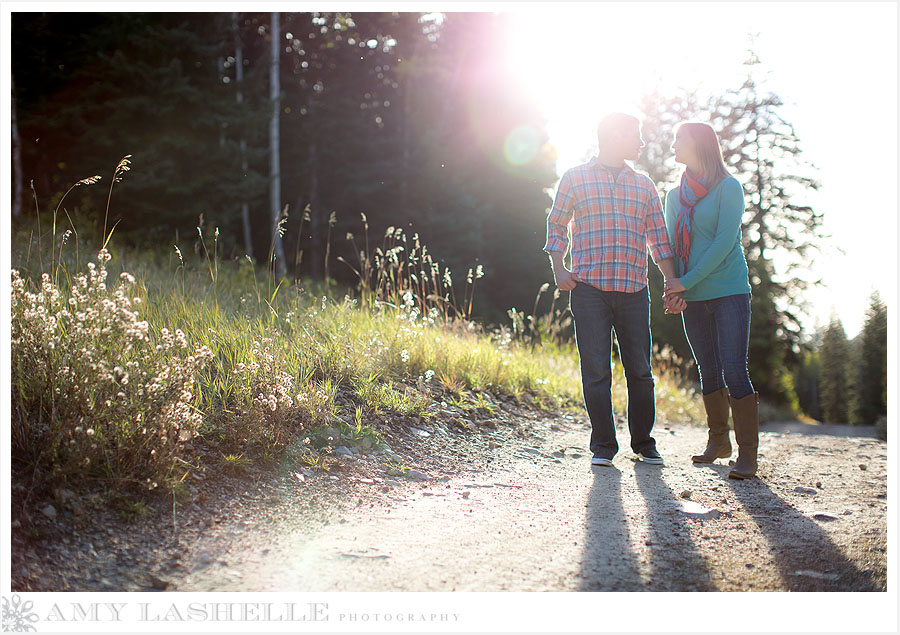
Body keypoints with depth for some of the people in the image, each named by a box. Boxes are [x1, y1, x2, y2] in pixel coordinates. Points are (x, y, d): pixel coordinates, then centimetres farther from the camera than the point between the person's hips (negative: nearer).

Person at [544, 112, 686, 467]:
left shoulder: (643, 185, 17)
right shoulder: (575, 179, 8)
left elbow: (659, 238, 17)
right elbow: (557, 226, 13)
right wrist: (558, 269, -2)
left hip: (633, 291, 3)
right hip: (589, 289, -3)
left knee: (640, 370, 4)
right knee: (596, 371, -3)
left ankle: (644, 443, 18)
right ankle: (603, 445, 8)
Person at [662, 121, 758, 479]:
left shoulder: (728, 188, -4)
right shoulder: (675, 195, 13)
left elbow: (725, 242, -13)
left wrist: (687, 281, -15)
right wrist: (674, 288, -1)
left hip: (728, 291, -5)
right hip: (692, 300, 6)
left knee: (734, 370, -12)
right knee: (708, 372, 10)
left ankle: (747, 453, -8)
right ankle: (718, 441, 22)